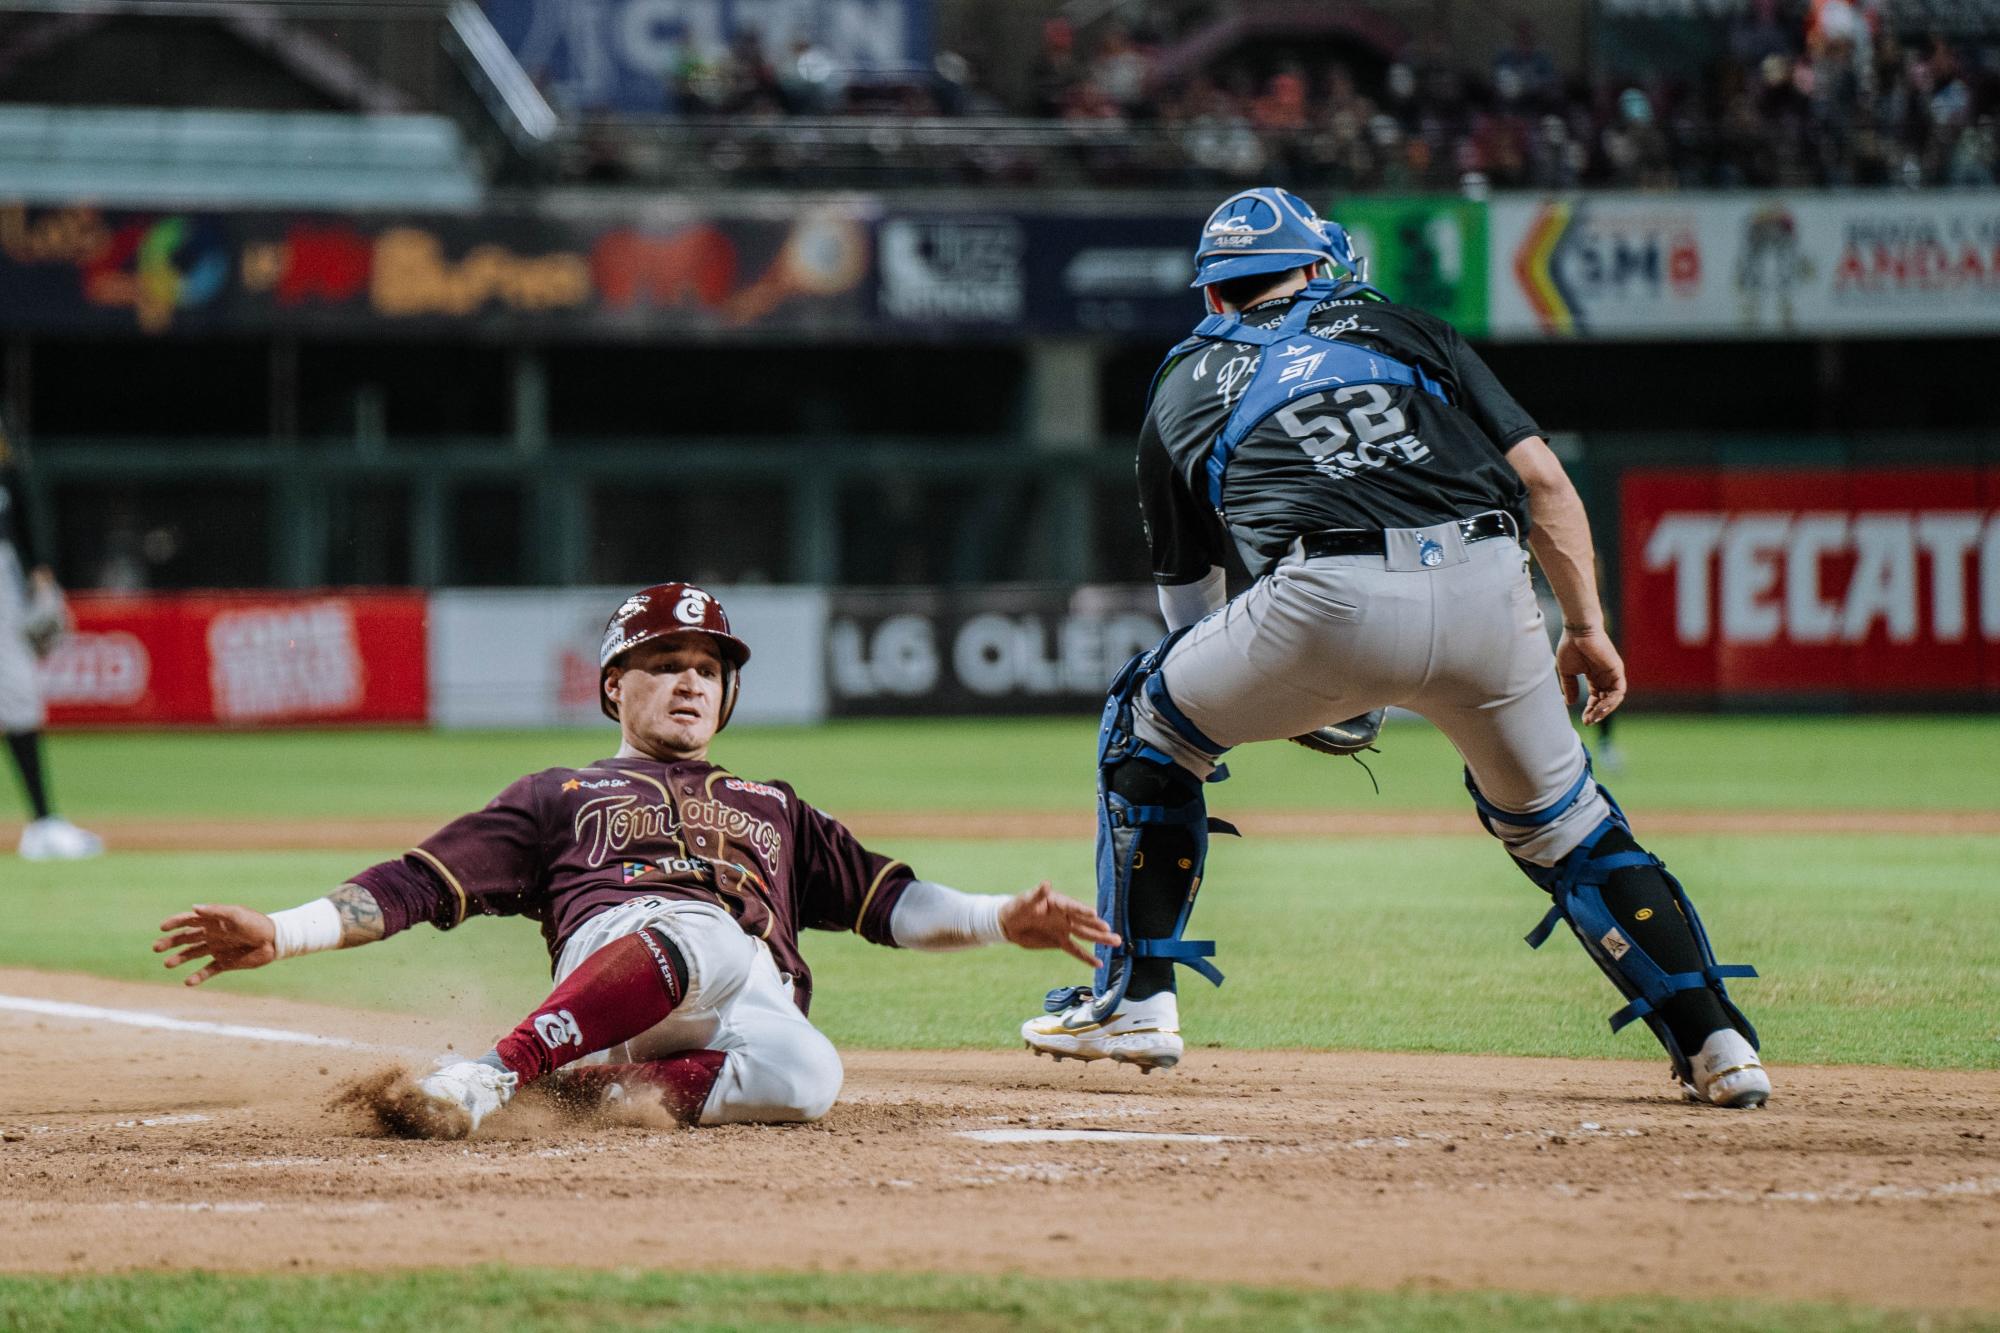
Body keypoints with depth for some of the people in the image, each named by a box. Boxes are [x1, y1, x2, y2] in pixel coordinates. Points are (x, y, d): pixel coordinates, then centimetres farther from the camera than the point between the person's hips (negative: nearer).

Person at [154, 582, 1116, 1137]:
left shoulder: (774, 810, 40)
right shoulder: (559, 796, 31)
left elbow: (884, 899, 30)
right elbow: (419, 883, 20)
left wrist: (1001, 920, 12)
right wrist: (283, 934, 5)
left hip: (753, 999, 2)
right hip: (614, 941, -2)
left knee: (804, 1077, -38)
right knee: (702, 935, -42)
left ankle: (594, 1085, -31)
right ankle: (492, 1074, -49)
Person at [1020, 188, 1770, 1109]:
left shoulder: (1183, 388, 28)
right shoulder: (1405, 330, 29)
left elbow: (1189, 599, 34)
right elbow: (1542, 479, 18)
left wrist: (1285, 696, 47)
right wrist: (1586, 628, 24)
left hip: (1327, 599, -2)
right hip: (1485, 587, 2)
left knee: (1148, 727, 25)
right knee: (1555, 817, 24)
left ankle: (1133, 1001, 21)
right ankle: (1718, 1044, 15)